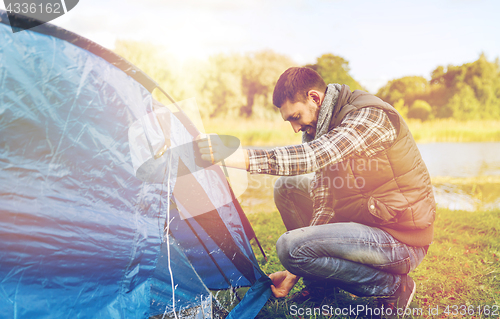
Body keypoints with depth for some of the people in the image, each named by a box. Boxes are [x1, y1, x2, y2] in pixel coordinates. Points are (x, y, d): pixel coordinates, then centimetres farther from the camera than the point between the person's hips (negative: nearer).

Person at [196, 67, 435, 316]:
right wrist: (294, 273, 0)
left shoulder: (371, 116, -21)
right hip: (367, 219, 9)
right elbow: (325, 205, 4)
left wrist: (234, 157, -39)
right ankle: (321, 285, 12)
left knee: (290, 247, -22)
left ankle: (393, 286, -6)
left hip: (403, 241, -9)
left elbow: (311, 157, -38)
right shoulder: (321, 127, 5)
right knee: (287, 186, 5)